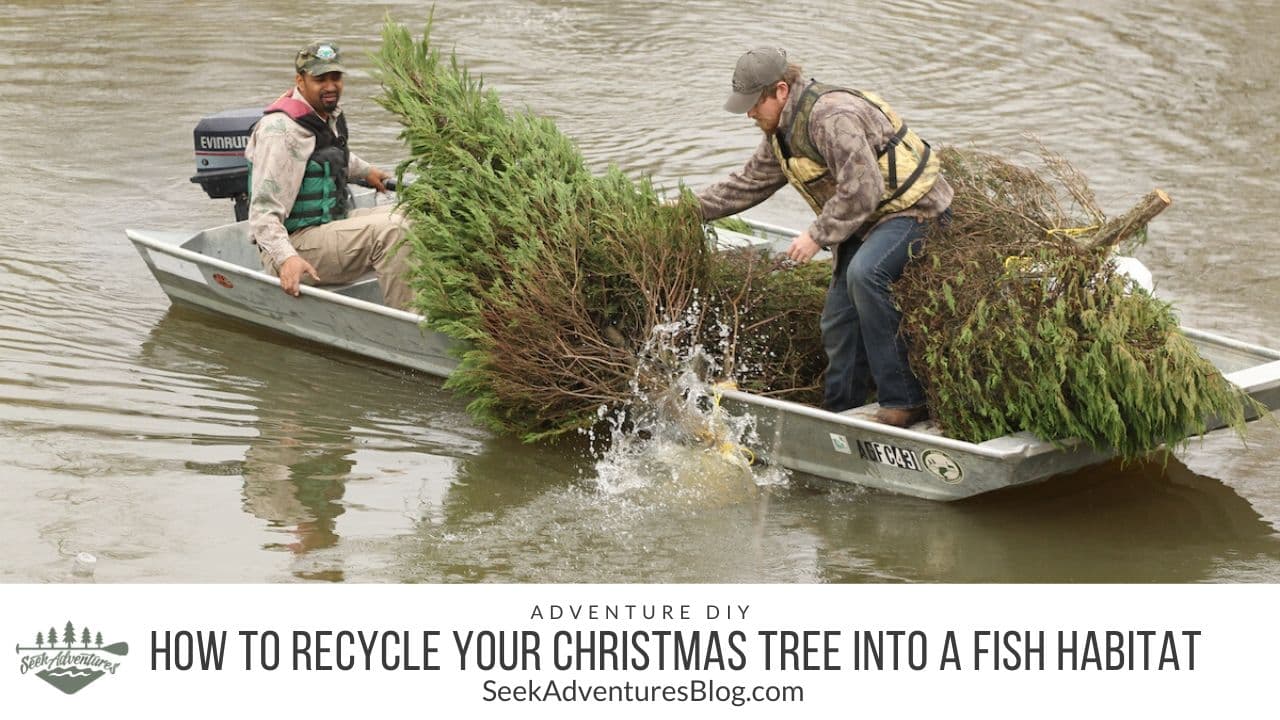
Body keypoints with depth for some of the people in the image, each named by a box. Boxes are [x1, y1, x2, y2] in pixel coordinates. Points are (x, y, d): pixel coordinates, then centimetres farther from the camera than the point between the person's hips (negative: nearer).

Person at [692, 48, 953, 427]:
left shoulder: (831, 116, -23)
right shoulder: (783, 133, 10)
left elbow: (863, 190, -29)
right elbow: (749, 183, 24)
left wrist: (818, 235, -23)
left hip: (913, 210, -11)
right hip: (867, 224, 11)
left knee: (864, 273, -34)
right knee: (839, 319, 4)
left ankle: (904, 400, -30)